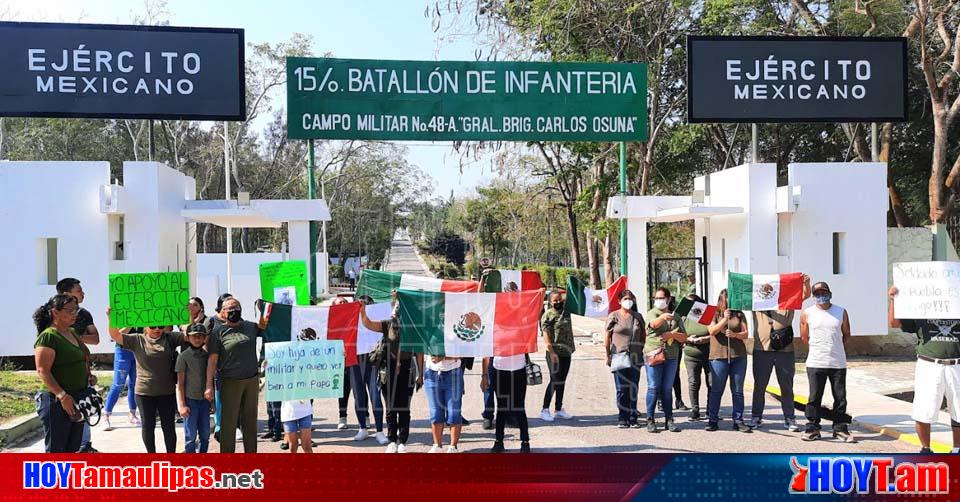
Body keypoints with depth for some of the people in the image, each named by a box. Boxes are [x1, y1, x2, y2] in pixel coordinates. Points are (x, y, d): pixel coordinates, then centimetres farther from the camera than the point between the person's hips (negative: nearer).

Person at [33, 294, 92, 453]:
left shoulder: (73, 333, 12)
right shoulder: (48, 337, -13)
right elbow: (43, 371, -19)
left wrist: (89, 375, 6)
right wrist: (62, 395, -25)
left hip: (77, 400, 9)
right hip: (56, 402, -9)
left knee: (73, 449, 16)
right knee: (55, 450, -3)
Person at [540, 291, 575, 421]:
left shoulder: (566, 311, 10)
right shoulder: (548, 315, -9)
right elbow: (546, 336, -15)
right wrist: (552, 353, -21)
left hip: (567, 352, 7)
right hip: (555, 352, -7)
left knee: (562, 381, 12)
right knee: (554, 381, -8)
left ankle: (559, 409, 21)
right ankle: (545, 410, -1)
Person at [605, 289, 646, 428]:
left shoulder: (638, 316, 11)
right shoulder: (613, 316, 2)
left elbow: (644, 336, 16)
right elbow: (607, 337, 2)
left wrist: (644, 351, 7)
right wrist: (608, 355, -2)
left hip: (635, 357, 3)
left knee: (634, 388, 5)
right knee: (621, 388, -2)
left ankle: (633, 418, 12)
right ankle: (623, 419, 5)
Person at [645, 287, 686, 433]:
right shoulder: (652, 313, 3)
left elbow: (684, 338, 10)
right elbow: (653, 324, -22)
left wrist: (673, 334, -11)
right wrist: (663, 317, -43)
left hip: (671, 357, 3)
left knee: (667, 389, 6)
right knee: (653, 388, -4)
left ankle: (669, 420, 10)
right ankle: (650, 420, 0)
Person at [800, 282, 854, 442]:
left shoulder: (841, 312, 5)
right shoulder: (807, 313, 2)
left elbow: (846, 335, 15)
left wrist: (835, 349, 14)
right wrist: (819, 348, 11)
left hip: (838, 363, 1)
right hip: (815, 363, -1)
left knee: (840, 398, 5)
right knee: (814, 398, 2)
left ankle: (840, 428, 16)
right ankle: (812, 428, 11)